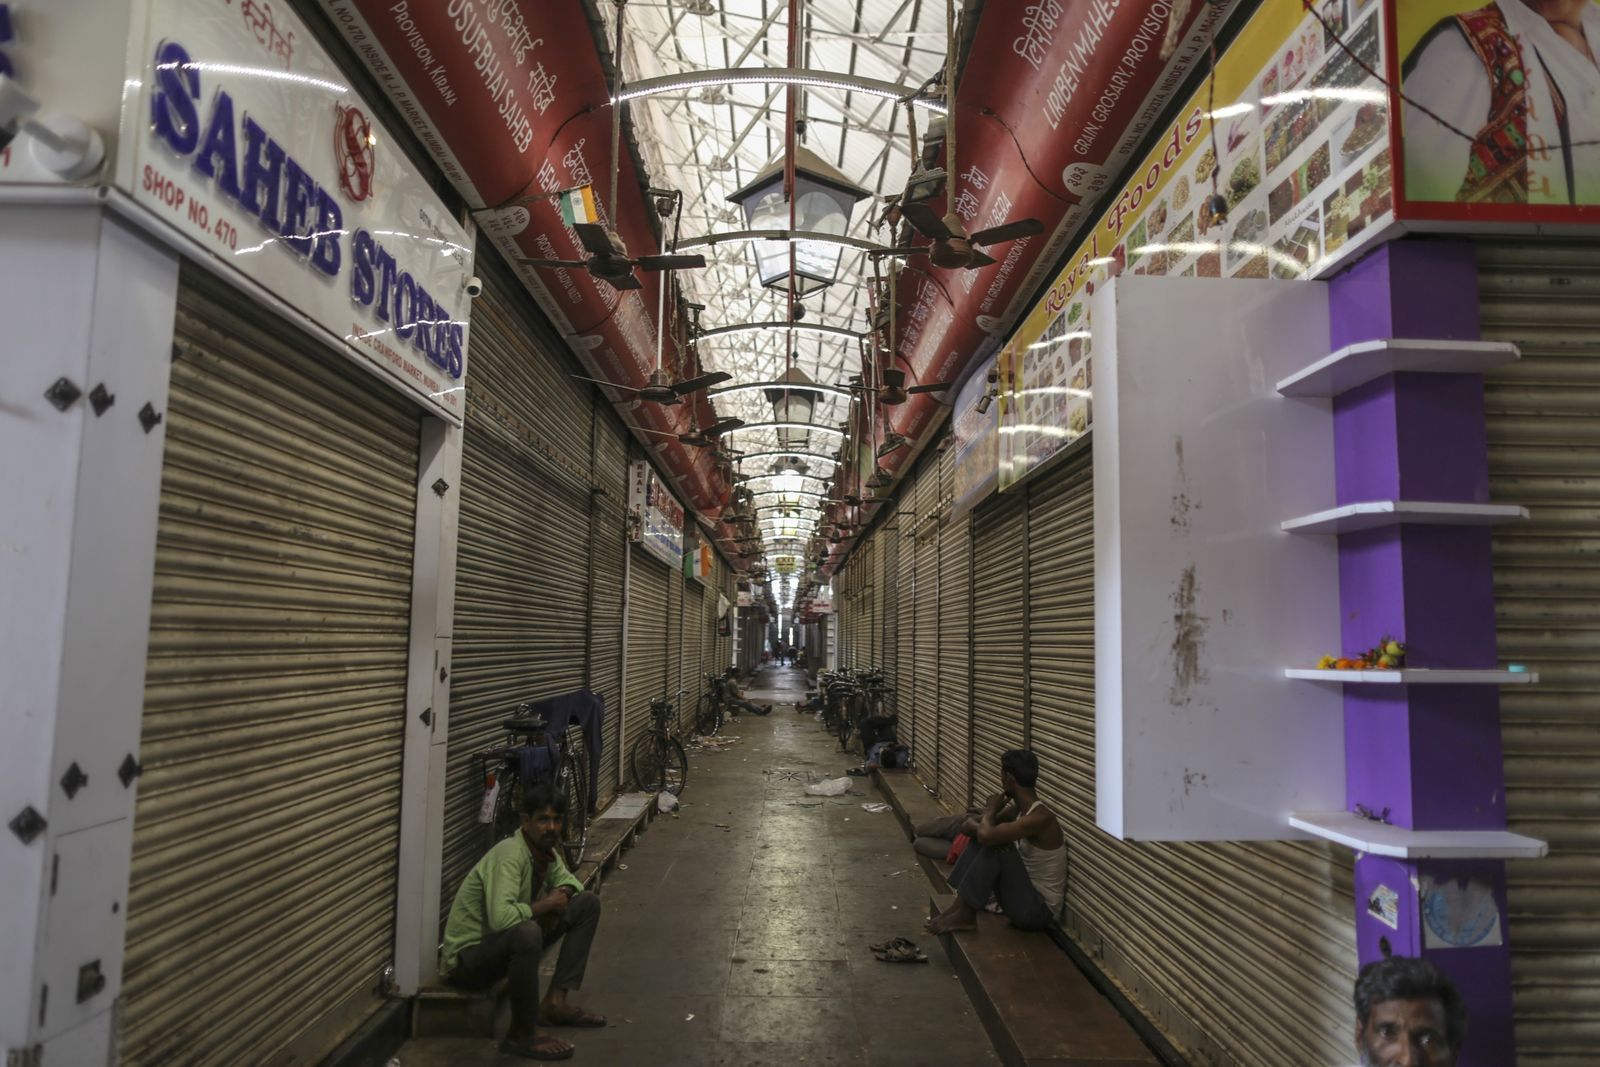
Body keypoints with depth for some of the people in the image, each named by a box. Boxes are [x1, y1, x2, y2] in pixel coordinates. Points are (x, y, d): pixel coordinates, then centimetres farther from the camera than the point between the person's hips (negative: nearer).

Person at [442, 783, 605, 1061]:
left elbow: (568, 880, 16)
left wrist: (562, 895, -8)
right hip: (467, 957, -9)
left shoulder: (546, 849, -3)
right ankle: (522, 1033, -18)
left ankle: (554, 1002, 4)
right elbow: (501, 917, -41)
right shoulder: (509, 854, -28)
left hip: (507, 944, 9)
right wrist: (545, 904, -24)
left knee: (587, 903, 4)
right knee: (526, 932, -39)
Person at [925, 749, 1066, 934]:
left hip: (1038, 909, -9)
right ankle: (960, 905, -2)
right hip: (1025, 893, 9)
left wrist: (991, 810, -15)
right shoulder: (1018, 808, 3)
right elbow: (969, 826, 10)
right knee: (982, 839, 5)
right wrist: (977, 827, -15)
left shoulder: (1040, 817, -25)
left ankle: (965, 915, -14)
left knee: (996, 844, -25)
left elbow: (987, 835, -37)